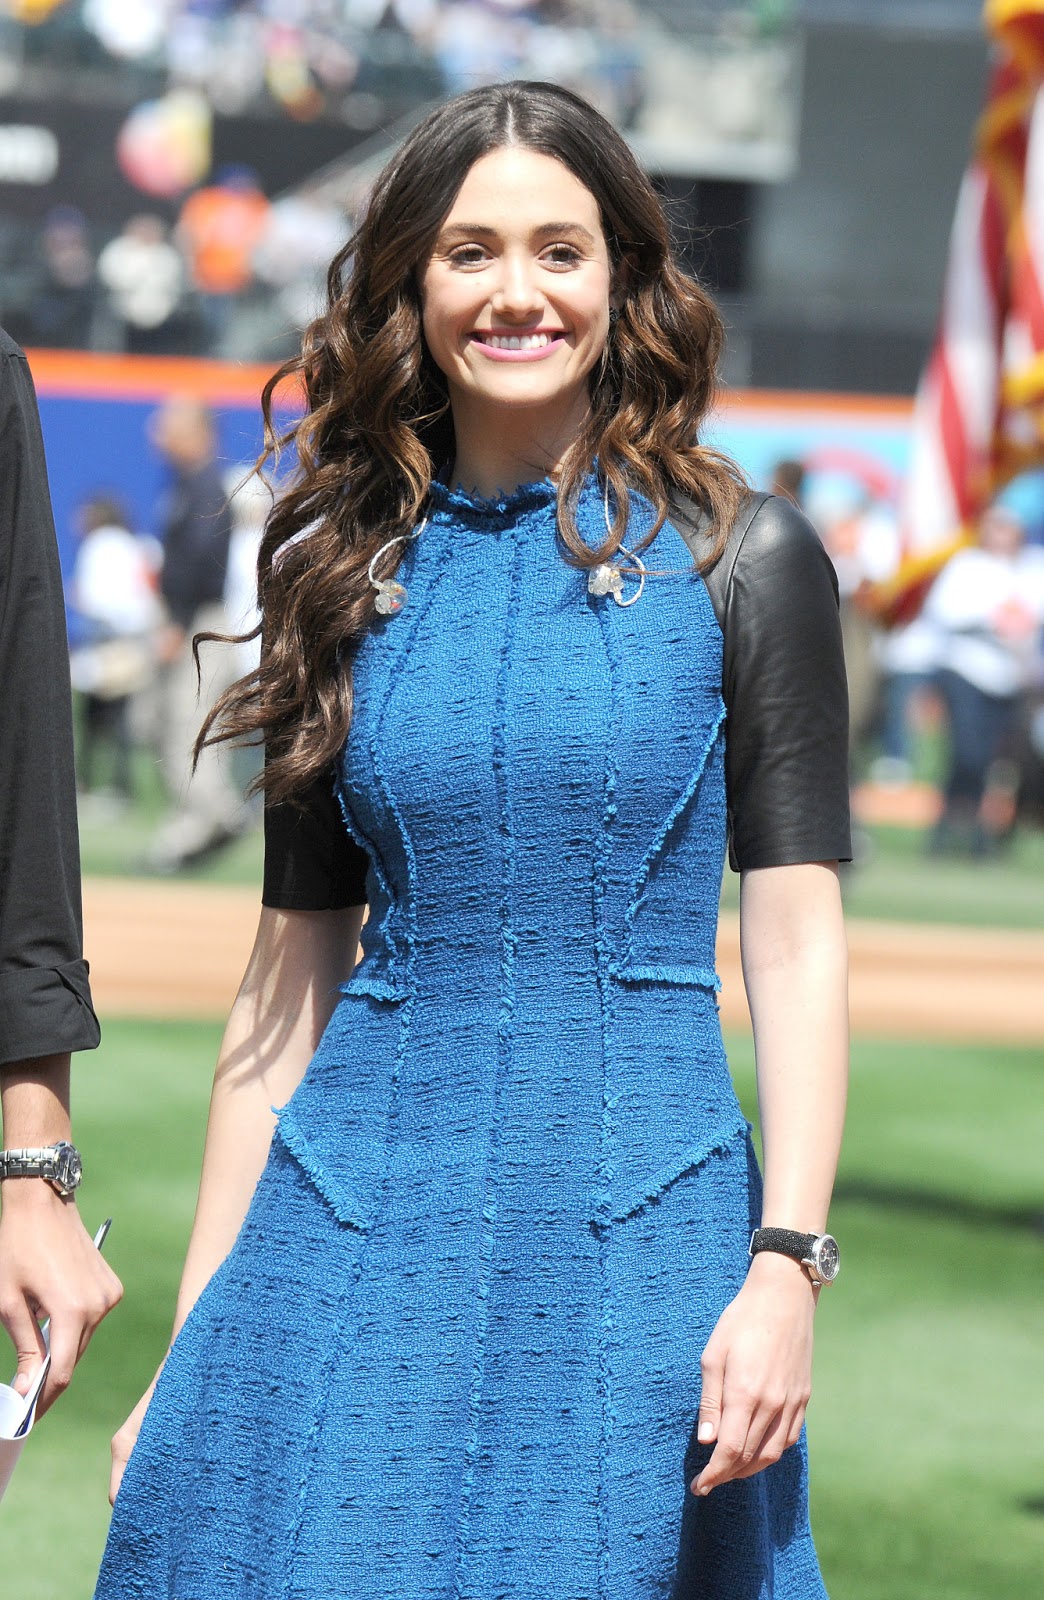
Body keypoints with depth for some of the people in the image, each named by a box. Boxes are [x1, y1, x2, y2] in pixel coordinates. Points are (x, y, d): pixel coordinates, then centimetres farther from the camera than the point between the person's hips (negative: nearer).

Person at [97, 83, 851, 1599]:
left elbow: (797, 941, -3)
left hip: (638, 1231, -2)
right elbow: (292, 968, 9)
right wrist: (196, 1333, 6)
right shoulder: (343, 574, 8)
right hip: (363, 1229, 2)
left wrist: (786, 1267, -14)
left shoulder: (738, 560, 1)